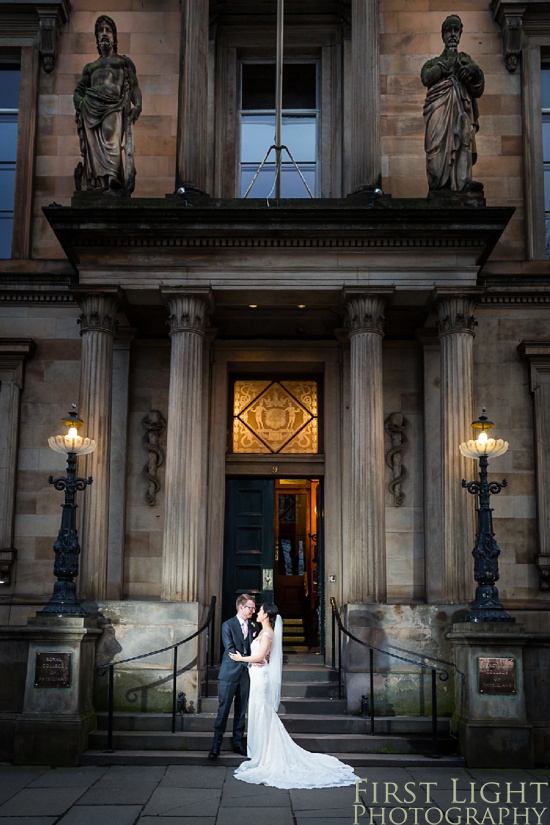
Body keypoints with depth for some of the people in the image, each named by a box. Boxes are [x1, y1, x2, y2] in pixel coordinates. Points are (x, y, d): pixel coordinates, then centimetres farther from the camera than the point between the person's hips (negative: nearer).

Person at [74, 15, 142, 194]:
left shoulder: (124, 61, 22)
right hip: (91, 108, 4)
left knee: (111, 144, -24)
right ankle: (96, 186, -8)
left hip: (114, 107, -4)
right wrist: (79, 104, 7)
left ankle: (114, 185, -34)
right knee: (94, 148, -7)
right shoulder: (91, 67, 29)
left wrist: (137, 106, -8)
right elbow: (78, 90, 30)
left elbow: (134, 86, 11)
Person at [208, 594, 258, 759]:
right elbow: (230, 650, -15)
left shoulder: (252, 627, 10)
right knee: (223, 710, -2)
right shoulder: (228, 625, -7)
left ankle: (238, 743, 20)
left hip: (245, 675, 5)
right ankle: (216, 746, 5)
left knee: (241, 711, 10)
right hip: (229, 674, -5)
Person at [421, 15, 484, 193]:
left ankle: (463, 180, -30)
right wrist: (447, 62, 4)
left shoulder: (466, 60, 29)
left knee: (463, 142, -18)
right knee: (439, 142, -19)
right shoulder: (434, 62, 27)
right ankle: (439, 182, -27)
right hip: (439, 106, -1)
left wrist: (475, 72, -3)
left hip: (461, 107, 1)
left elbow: (478, 90, 16)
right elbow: (426, 78, 2)